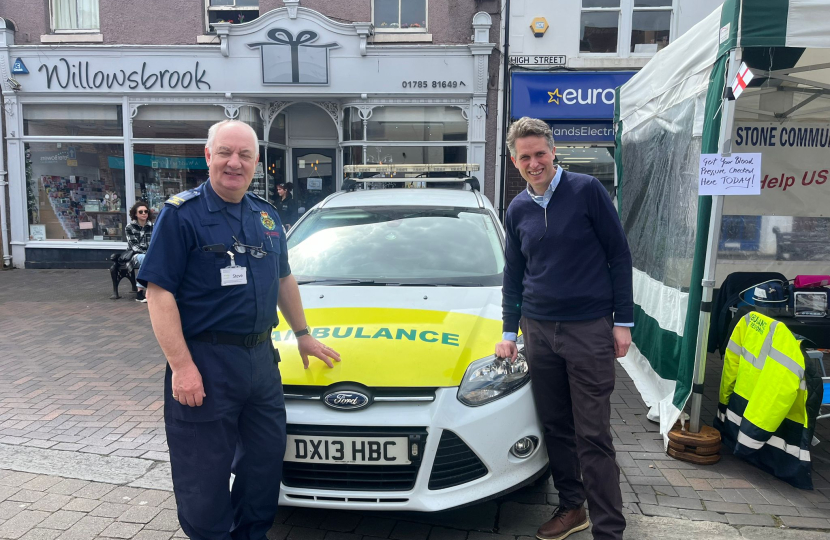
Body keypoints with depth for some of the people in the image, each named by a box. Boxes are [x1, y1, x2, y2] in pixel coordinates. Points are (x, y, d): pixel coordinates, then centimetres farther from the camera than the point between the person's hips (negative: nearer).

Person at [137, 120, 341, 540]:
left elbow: (284, 279, 21)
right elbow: (159, 292, -14)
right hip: (204, 363, -6)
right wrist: (181, 366, -20)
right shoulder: (182, 214, -9)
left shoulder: (267, 216, 11)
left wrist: (302, 334, 21)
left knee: (266, 459, 17)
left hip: (261, 359, 6)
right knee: (204, 476, 6)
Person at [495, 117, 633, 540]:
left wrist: (623, 321, -5)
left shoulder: (586, 190, -5)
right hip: (538, 330, 5)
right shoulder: (517, 209, 9)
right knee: (555, 427, 12)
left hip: (589, 329, -4)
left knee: (593, 435, -2)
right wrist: (509, 333, 13)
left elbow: (619, 256, -2)